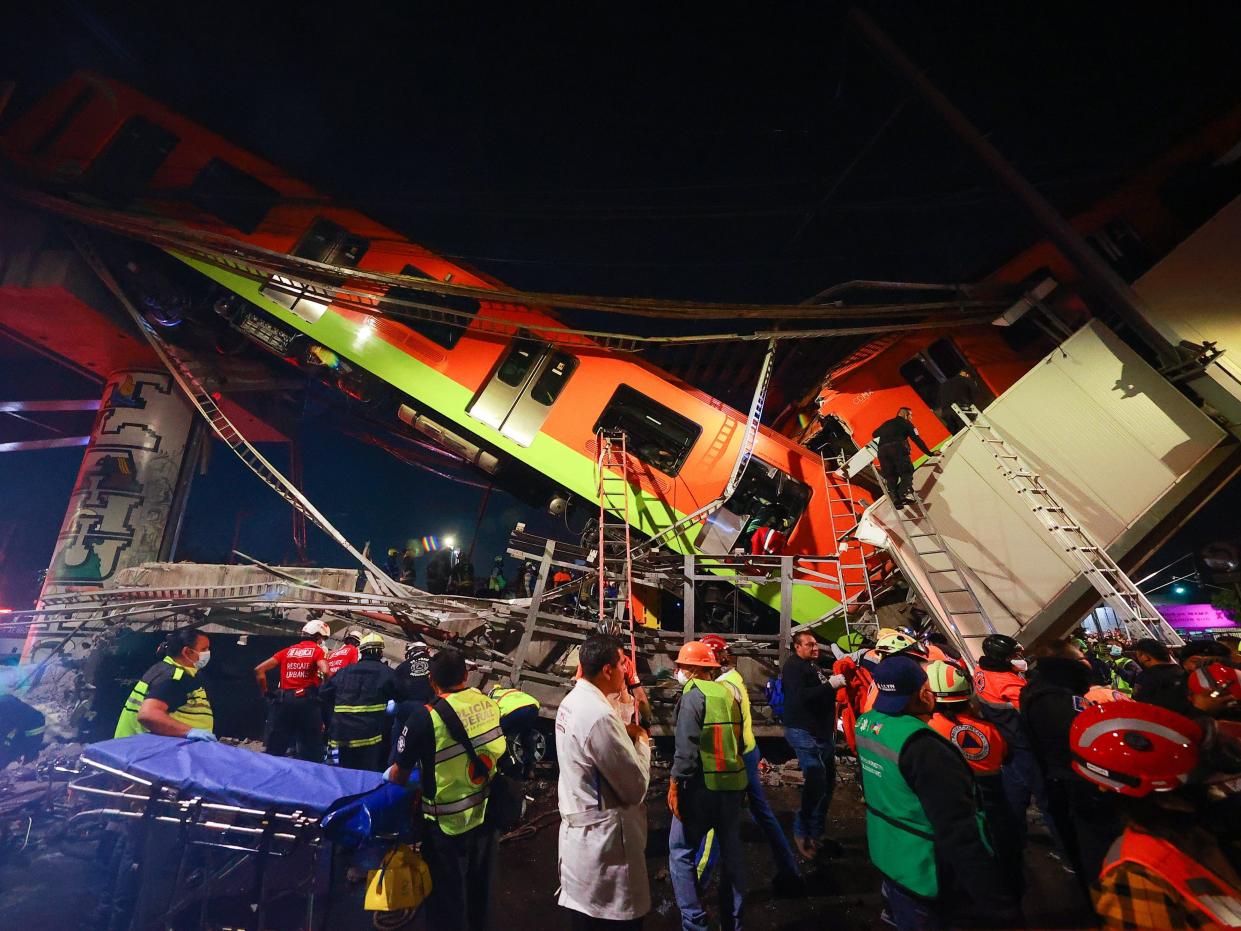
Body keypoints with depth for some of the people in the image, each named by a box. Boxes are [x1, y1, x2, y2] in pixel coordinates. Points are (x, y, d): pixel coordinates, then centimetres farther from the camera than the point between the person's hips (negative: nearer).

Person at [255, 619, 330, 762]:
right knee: (311, 752, 6)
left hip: (283, 700, 4)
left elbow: (259, 669, 11)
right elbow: (325, 672, -16)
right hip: (307, 700, -4)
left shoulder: (288, 650, 17)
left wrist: (265, 692, 17)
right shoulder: (318, 650, 2)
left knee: (275, 750, 13)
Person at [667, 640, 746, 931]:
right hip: (733, 782, 7)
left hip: (702, 785, -7)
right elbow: (737, 738, 13)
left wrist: (675, 783, -14)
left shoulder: (694, 693, -13)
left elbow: (687, 745, -20)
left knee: (681, 852, 6)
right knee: (731, 852, 17)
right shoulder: (729, 690, 7)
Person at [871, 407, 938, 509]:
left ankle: (895, 499, -7)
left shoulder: (886, 423, 30)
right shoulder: (906, 423, 17)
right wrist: (929, 453, 14)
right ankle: (903, 495, -18)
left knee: (890, 477, 6)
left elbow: (875, 434, 43)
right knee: (906, 473, 1)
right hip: (898, 448, -4)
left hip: (882, 450, 4)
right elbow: (917, 440, 11)